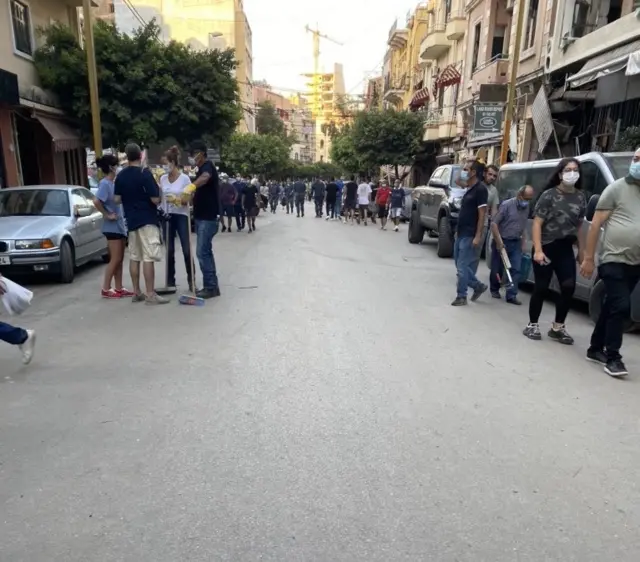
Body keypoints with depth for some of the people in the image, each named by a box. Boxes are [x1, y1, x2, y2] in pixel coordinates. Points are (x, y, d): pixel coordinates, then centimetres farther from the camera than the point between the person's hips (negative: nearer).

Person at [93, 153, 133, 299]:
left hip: (120, 225, 9)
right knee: (115, 259, -5)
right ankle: (106, 289, 2)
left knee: (120, 259, 10)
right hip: (112, 227, -9)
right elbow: (96, 201, -27)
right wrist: (107, 215, -16)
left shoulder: (113, 183, 12)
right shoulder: (105, 183, -14)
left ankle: (119, 288, 16)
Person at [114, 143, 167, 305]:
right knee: (148, 258, -6)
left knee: (134, 257, 10)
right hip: (147, 221, -7)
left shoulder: (120, 176, 6)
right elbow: (155, 199, -16)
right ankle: (150, 294, -6)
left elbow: (117, 199, 8)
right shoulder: (145, 173, -12)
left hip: (131, 221, 7)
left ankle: (137, 292, 15)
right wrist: (158, 190, 4)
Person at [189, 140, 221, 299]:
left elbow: (204, 178, -37)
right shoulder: (201, 169, 19)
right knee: (205, 252, 11)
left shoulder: (207, 166, -12)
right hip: (201, 216, 10)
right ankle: (210, 286, 17)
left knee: (202, 252, -10)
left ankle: (211, 287, -5)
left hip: (208, 217, -10)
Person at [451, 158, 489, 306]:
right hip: (461, 234, 9)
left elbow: (482, 215, -17)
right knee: (460, 265, 13)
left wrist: (478, 236, -21)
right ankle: (478, 286, 28)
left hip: (470, 236, -9)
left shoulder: (480, 189, -12)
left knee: (462, 267, -4)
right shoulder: (469, 189, 15)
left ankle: (461, 297, 7)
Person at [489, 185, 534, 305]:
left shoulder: (526, 208, 6)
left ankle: (511, 295, -1)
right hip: (502, 242, -5)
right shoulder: (507, 205, -13)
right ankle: (494, 290, 26)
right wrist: (499, 242, -16)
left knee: (515, 270, -3)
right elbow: (494, 223, -15)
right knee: (497, 268, 6)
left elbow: (524, 227, 16)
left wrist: (523, 243, 12)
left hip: (516, 243, 5)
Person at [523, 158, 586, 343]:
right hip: (546, 247, -4)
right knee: (541, 288, 1)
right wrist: (538, 250, -18)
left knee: (569, 287, -4)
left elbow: (579, 226, 14)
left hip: (565, 249, 4)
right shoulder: (549, 195, -7)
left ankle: (558, 327, 10)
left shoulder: (580, 197, 8)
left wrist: (581, 250, 10)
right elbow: (537, 224, -10)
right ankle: (532, 325, 16)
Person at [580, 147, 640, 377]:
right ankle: (613, 358, -2)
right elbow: (596, 224, -5)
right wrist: (588, 258, -9)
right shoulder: (617, 188, -4)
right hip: (613, 260, -5)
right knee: (621, 306, -11)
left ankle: (595, 349, 25)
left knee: (611, 307, 13)